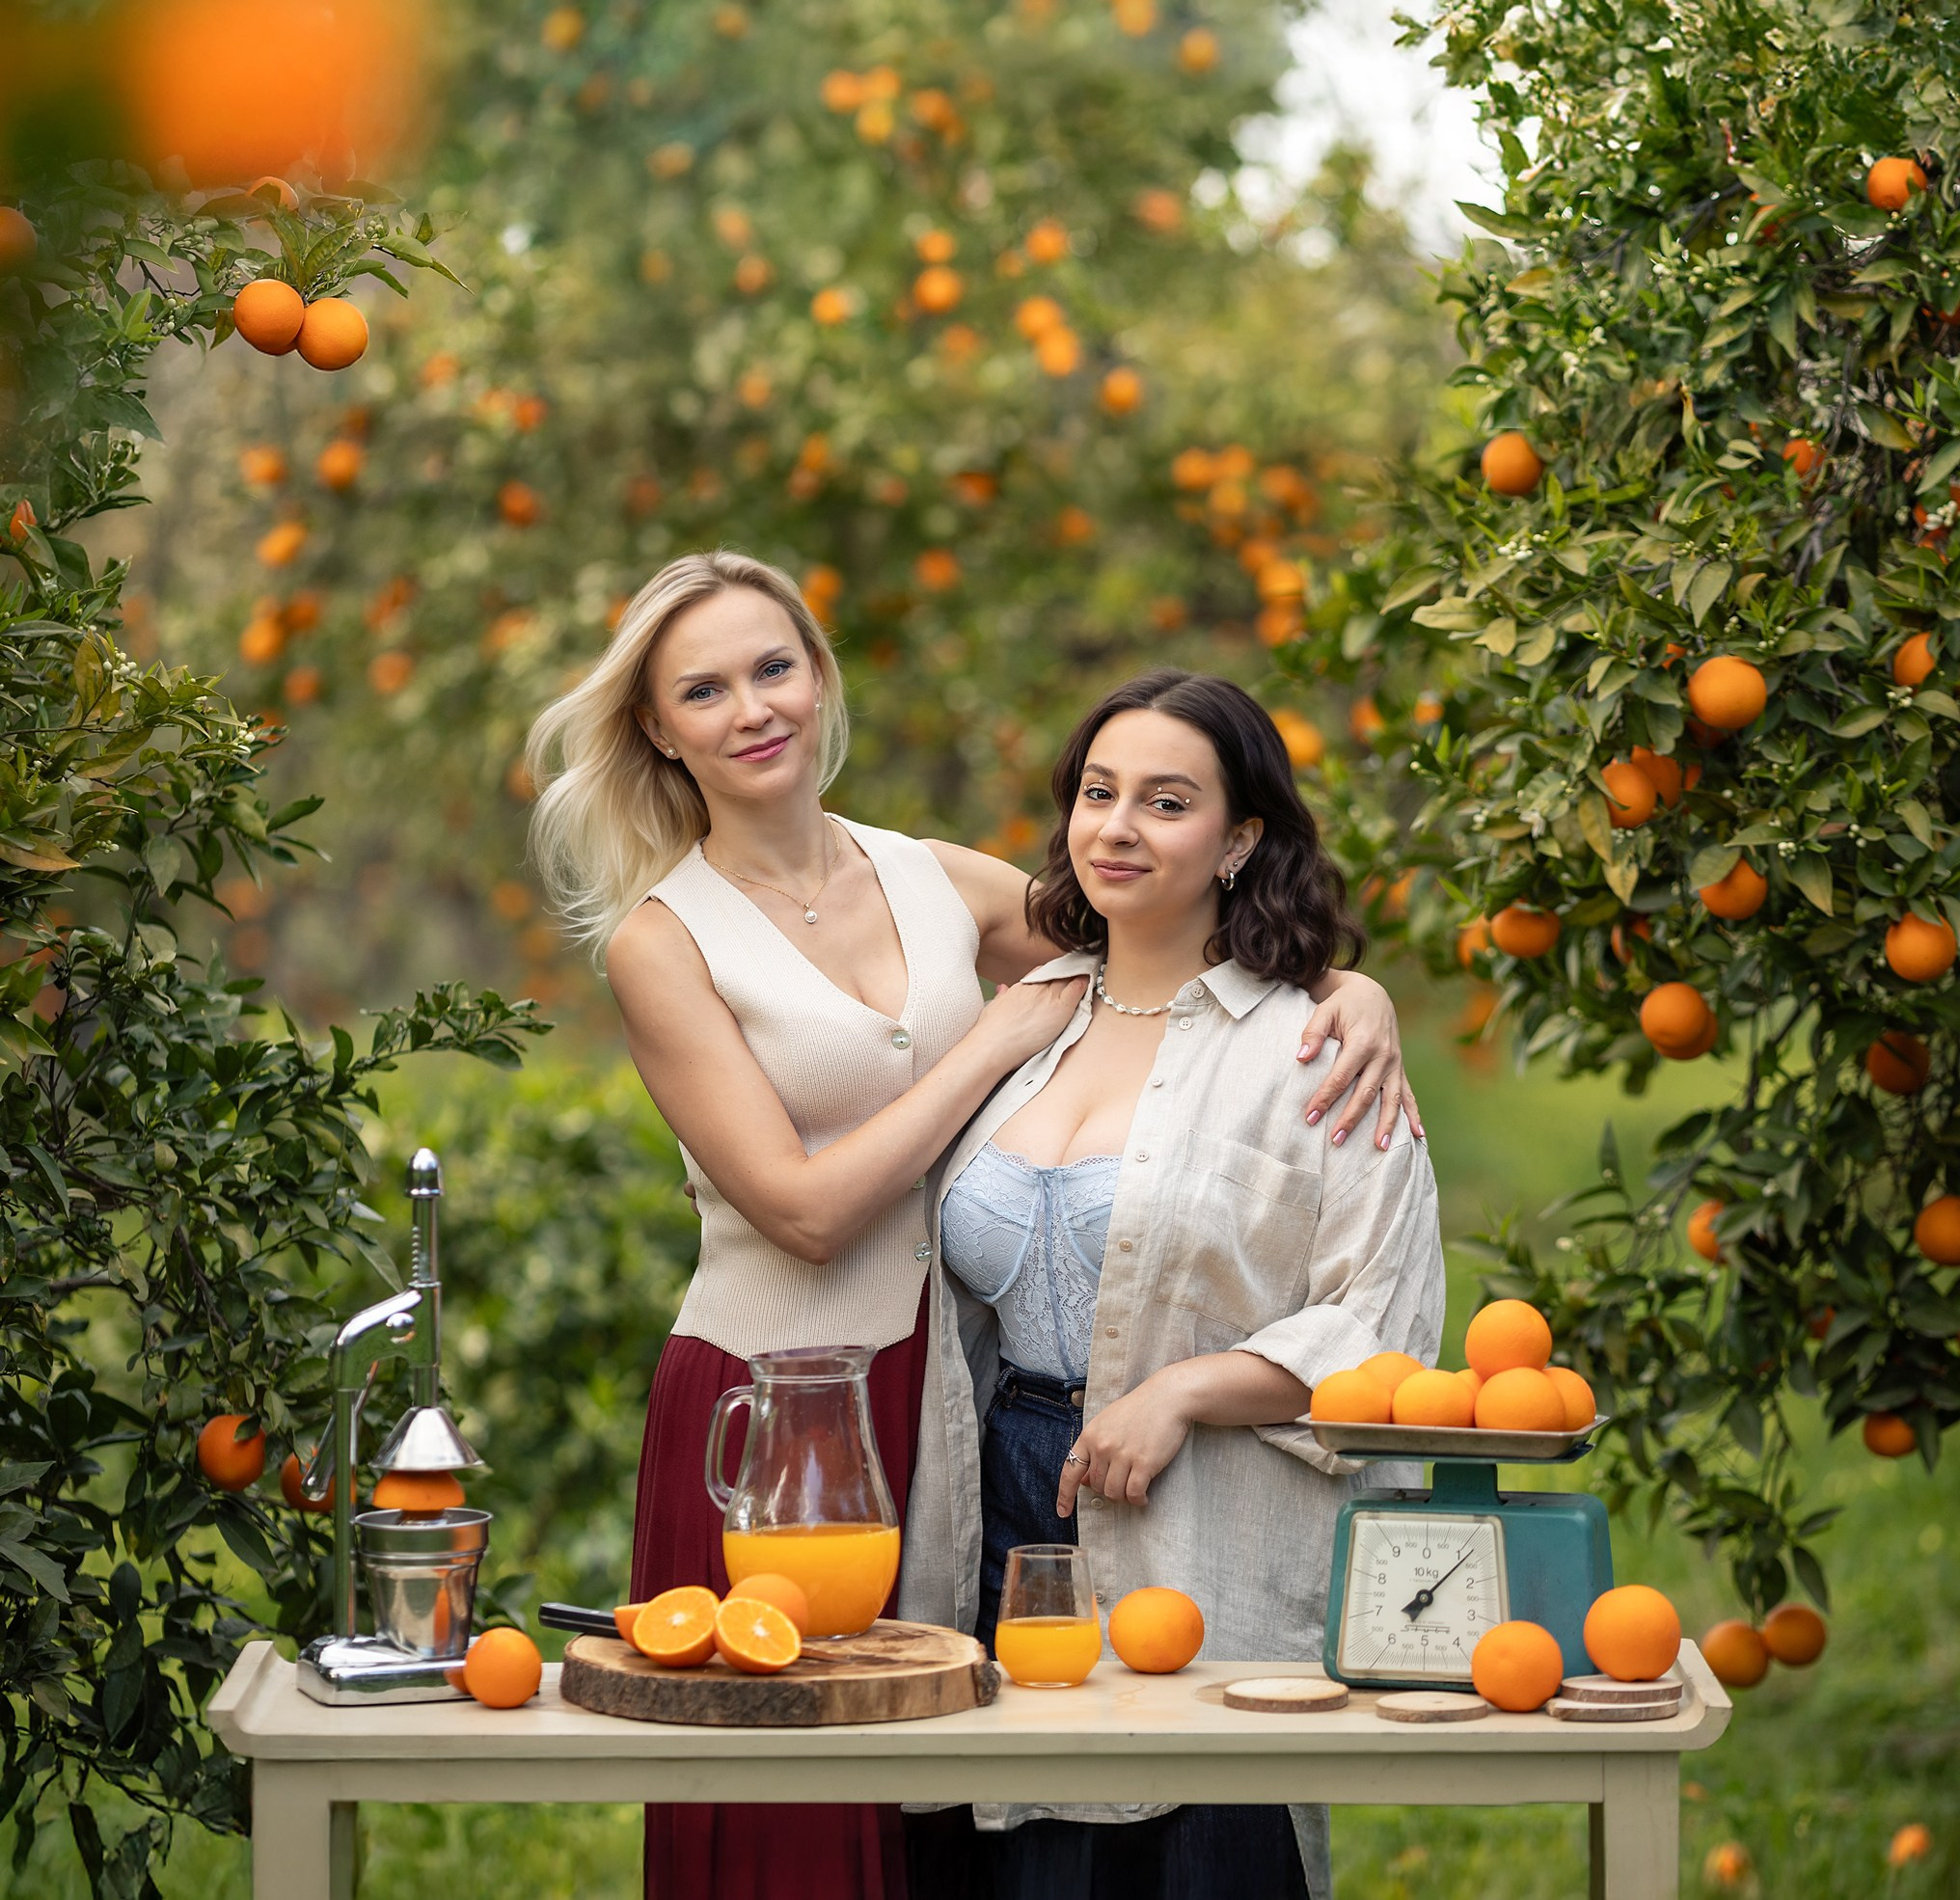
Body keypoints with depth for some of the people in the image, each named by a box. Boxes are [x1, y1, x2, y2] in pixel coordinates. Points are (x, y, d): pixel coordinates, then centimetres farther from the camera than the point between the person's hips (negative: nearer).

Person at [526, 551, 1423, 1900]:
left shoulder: (942, 883, 8)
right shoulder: (663, 940, -6)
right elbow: (807, 1208, -15)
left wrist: (1357, 994, -8)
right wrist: (1002, 1035, -9)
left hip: (949, 1390, 4)